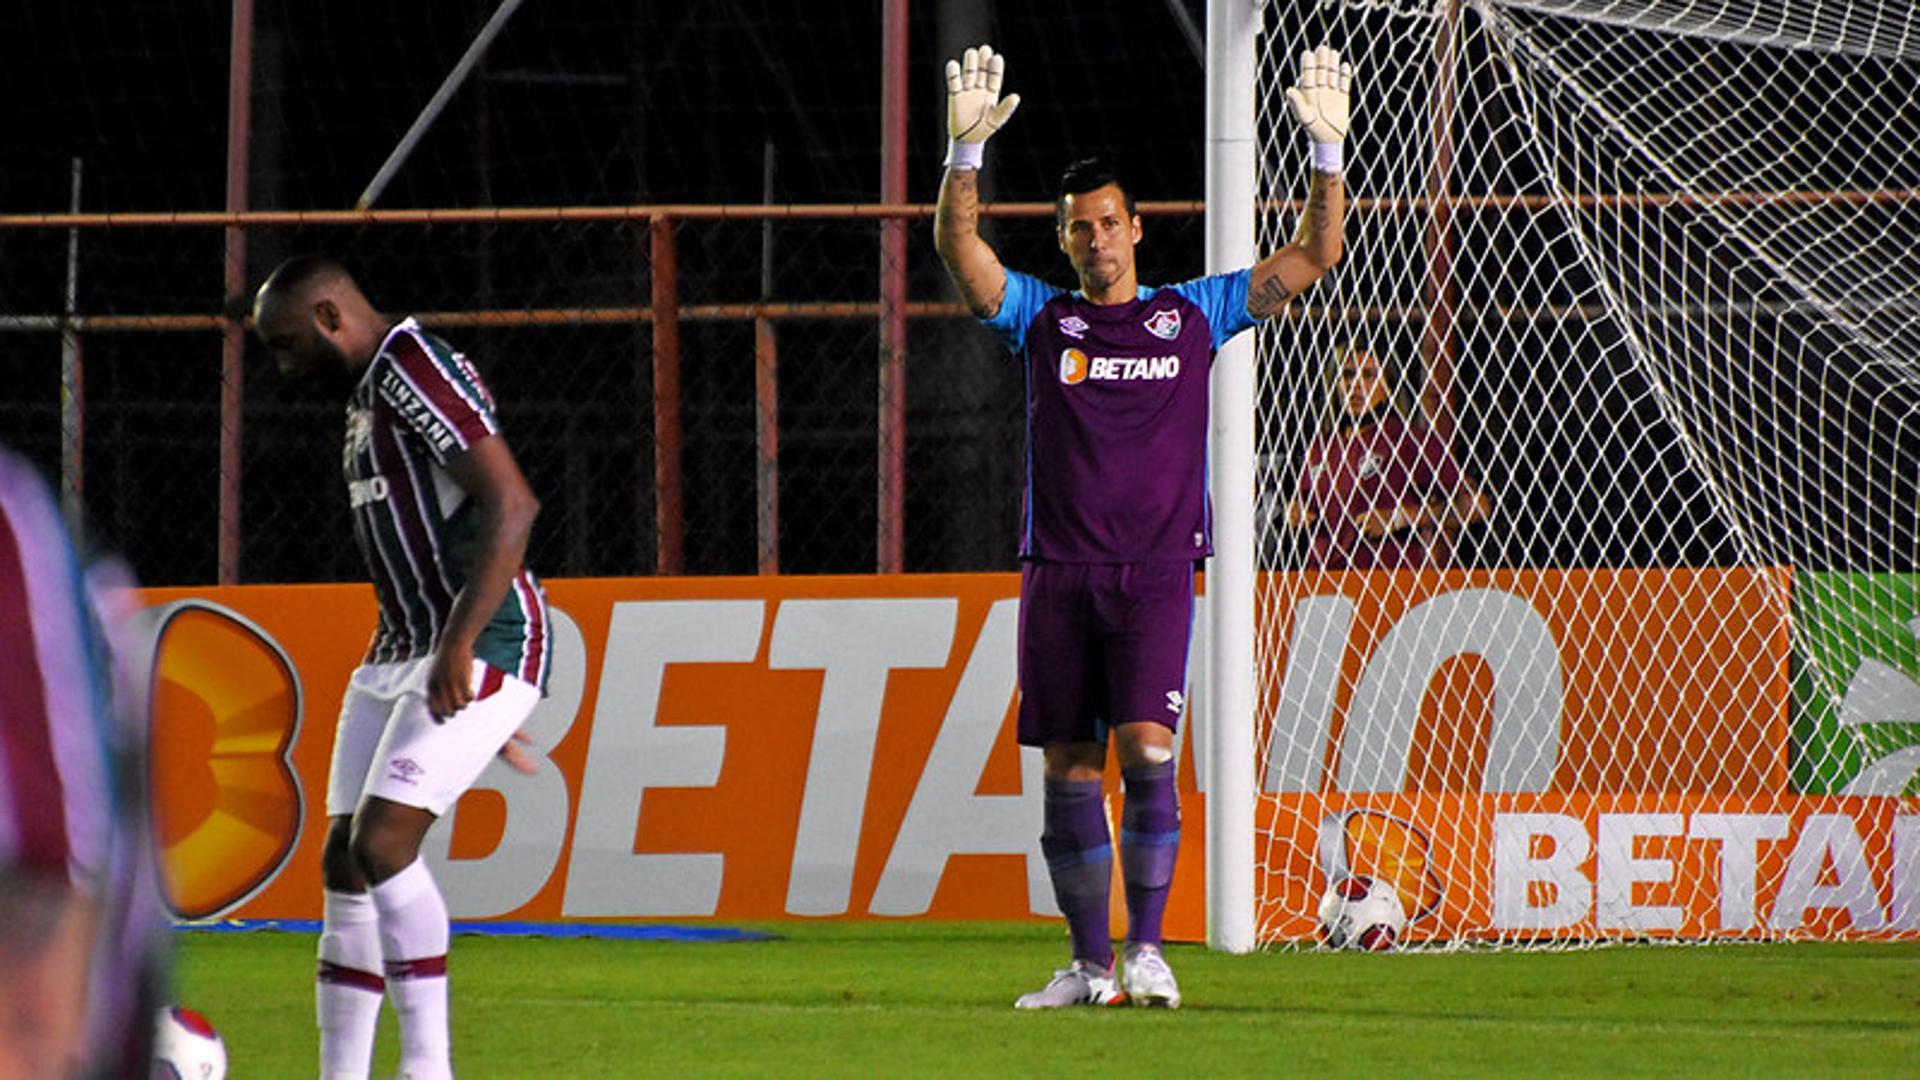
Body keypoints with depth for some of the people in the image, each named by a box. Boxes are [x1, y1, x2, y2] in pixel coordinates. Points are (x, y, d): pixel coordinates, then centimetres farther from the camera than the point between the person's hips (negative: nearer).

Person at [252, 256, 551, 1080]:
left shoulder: (414, 367, -13)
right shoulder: (368, 393, 18)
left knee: (381, 847, -20)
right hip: (399, 653, 10)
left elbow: (510, 504, -22)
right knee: (344, 869, 4)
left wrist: (460, 644, -28)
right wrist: (483, 709, 26)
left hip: (482, 647, -10)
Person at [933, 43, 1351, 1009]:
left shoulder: (1192, 314, 10)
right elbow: (958, 249, -5)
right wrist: (965, 152, -19)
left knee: (1145, 748, -16)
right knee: (1069, 766, 2)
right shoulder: (1040, 318, 10)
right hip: (1059, 569, 2)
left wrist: (1328, 152, -2)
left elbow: (1312, 257, 9)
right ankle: (1089, 965, 9)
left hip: (1156, 572, -2)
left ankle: (1146, 947, -12)